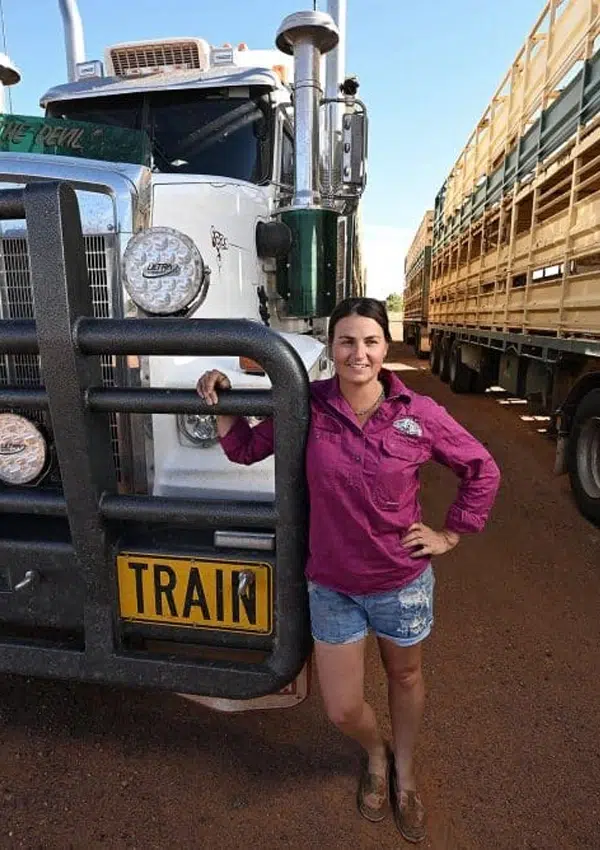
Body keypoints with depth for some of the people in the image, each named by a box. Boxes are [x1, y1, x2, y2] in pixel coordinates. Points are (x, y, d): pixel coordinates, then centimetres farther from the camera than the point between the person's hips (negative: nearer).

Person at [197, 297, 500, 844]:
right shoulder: (309, 405, -11)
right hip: (331, 587, 1)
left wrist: (451, 536, -1)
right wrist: (220, 401, -12)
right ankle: (376, 754, 51)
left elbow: (482, 471, 0)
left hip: (403, 583, 0)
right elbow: (246, 449, 1)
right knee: (342, 710, 12)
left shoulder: (419, 413, -14)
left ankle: (404, 774, 57)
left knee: (405, 678, 25)